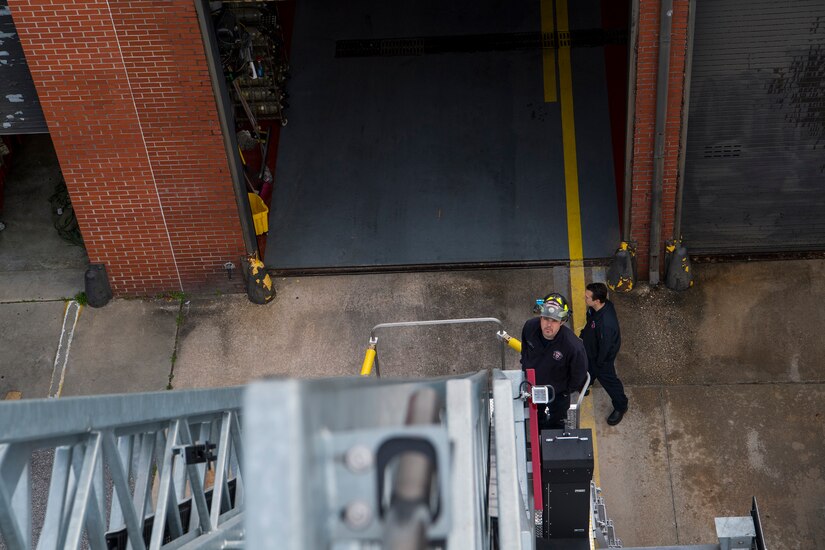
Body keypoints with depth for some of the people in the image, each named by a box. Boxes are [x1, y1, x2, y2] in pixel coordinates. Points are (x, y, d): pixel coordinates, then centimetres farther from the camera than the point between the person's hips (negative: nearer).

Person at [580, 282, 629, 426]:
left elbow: (605, 346, -31)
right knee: (587, 370, 34)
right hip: (590, 347, 7)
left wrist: (599, 363, -15)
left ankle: (620, 407, 43)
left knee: (608, 379, 18)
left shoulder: (606, 323, -47)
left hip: (602, 355, -7)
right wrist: (583, 333, 16)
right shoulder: (600, 305, -22)